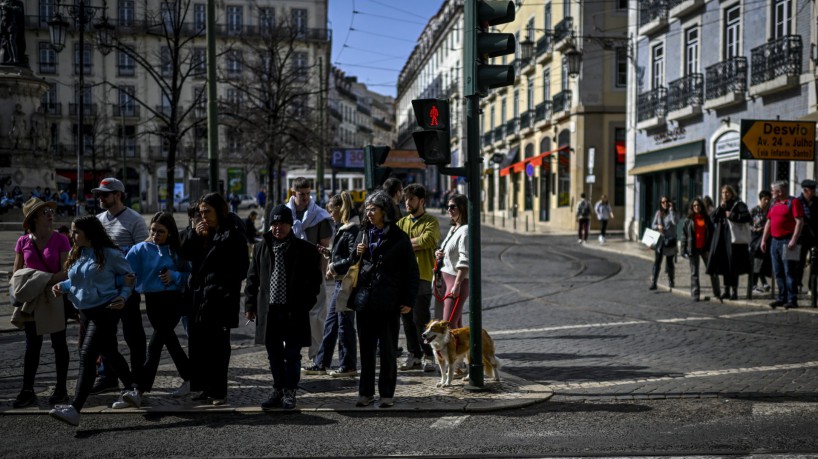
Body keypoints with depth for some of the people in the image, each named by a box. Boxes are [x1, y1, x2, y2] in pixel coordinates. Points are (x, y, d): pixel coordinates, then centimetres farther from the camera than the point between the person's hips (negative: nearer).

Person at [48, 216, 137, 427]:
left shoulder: (109, 253, -11)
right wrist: (61, 285, 0)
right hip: (86, 312, 8)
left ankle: (75, 409, -21)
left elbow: (129, 276, -2)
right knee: (109, 353, 18)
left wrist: (123, 297, -15)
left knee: (87, 356, -16)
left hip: (105, 310, -8)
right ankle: (132, 390, 37)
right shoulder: (77, 254, 9)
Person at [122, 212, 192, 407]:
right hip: (152, 300, 4)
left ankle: (139, 390, -15)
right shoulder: (141, 249, -1)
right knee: (169, 340, 16)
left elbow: (189, 273, 3)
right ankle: (189, 379, 32)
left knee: (155, 343, -12)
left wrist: (174, 276, -15)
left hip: (173, 300, -4)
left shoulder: (178, 251, -1)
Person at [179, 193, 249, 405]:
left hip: (220, 298, -7)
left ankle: (218, 391, 5)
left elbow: (241, 268, -12)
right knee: (198, 343, 9)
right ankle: (205, 387, 18)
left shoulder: (233, 234, -8)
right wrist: (194, 235, -3)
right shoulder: (203, 232, 14)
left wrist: (227, 290, -16)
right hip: (199, 296, 7)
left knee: (218, 345, -1)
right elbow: (184, 254, 11)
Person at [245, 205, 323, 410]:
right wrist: (250, 305, 6)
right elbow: (252, 278, 12)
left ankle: (289, 393, 13)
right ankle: (278, 391, 22)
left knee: (292, 355, 3)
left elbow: (314, 280, 0)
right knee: (274, 355, 12)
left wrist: (305, 304, -7)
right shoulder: (261, 248, 9)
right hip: (269, 310, 3)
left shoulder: (305, 249, -2)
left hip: (294, 311, -3)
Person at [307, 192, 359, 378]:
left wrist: (334, 266, -13)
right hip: (340, 281, 10)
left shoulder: (352, 230, -15)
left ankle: (348, 366, 7)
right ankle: (321, 362, 23)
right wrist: (329, 253, 8)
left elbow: (354, 258, -22)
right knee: (330, 322, 15)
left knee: (344, 324, -2)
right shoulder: (341, 228, 14)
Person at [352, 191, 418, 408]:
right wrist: (357, 255, -2)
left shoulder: (399, 238, -2)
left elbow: (411, 271, -1)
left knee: (388, 351, 4)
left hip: (388, 303, -4)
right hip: (365, 301, 4)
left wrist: (408, 300, -7)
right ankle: (366, 392, 16)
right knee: (366, 349, 8)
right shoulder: (363, 234, 11)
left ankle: (387, 394, 12)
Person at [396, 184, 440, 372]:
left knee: (421, 319, -7)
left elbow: (427, 240, -18)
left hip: (422, 276, -6)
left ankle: (429, 356, 4)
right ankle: (414, 356, 18)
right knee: (407, 320, 9)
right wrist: (415, 243, -10)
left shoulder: (431, 222, 1)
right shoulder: (401, 222, 18)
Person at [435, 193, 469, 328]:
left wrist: (457, 284, -24)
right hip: (447, 277, 10)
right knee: (456, 324, 11)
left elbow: (465, 261, -20)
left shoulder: (465, 230, -13)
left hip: (457, 280, -10)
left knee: (449, 324, -13)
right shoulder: (453, 228, 16)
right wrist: (439, 254, 7)